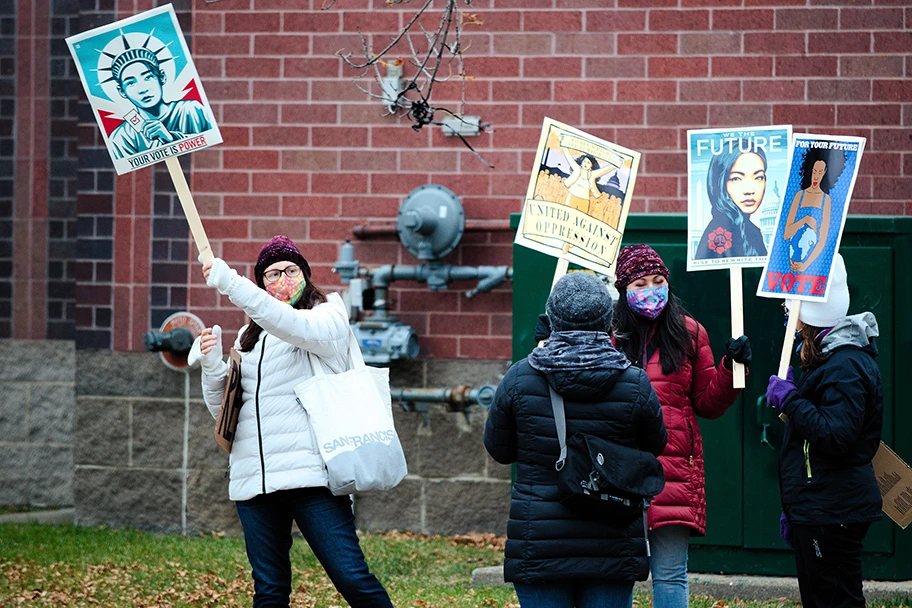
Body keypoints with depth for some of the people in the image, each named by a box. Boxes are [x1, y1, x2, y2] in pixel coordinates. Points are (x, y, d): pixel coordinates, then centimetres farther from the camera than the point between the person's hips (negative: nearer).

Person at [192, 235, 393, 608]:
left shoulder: (329, 318, 6)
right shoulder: (249, 337, 21)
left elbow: (296, 327, -19)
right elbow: (222, 411, 21)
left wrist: (231, 285, -25)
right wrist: (213, 366, 1)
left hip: (309, 472, -5)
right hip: (253, 477, 5)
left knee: (351, 577, -12)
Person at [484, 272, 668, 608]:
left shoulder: (519, 379, -7)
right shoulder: (635, 384, -7)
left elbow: (499, 449, 7)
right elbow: (654, 446, 10)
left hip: (539, 549, 0)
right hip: (612, 550, 1)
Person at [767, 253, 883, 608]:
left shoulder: (846, 365, -17)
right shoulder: (827, 356, 17)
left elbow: (837, 436, -28)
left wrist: (790, 399, -18)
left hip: (832, 515, -11)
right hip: (813, 509, 11)